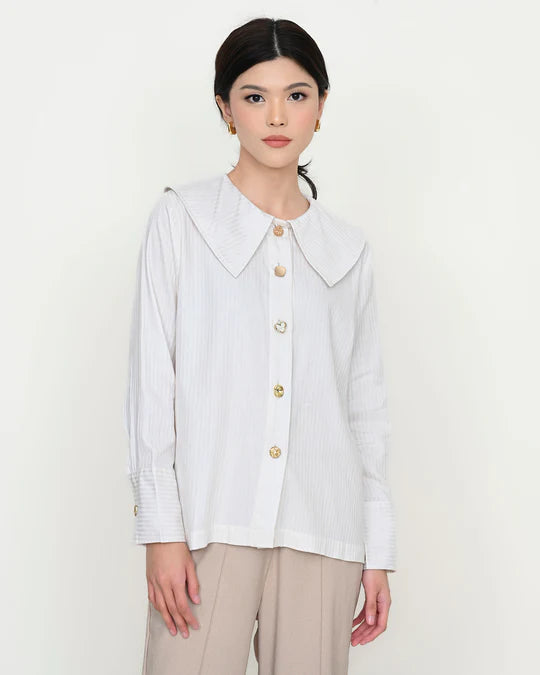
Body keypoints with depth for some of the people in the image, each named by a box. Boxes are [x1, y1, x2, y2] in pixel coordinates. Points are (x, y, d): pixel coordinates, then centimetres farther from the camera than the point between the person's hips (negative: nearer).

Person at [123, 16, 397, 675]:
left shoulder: (348, 247, 12)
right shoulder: (181, 218, 5)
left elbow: (367, 404, 12)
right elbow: (151, 377, -1)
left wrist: (379, 550, 9)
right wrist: (160, 527, -8)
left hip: (321, 533, 3)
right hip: (211, 521, -2)